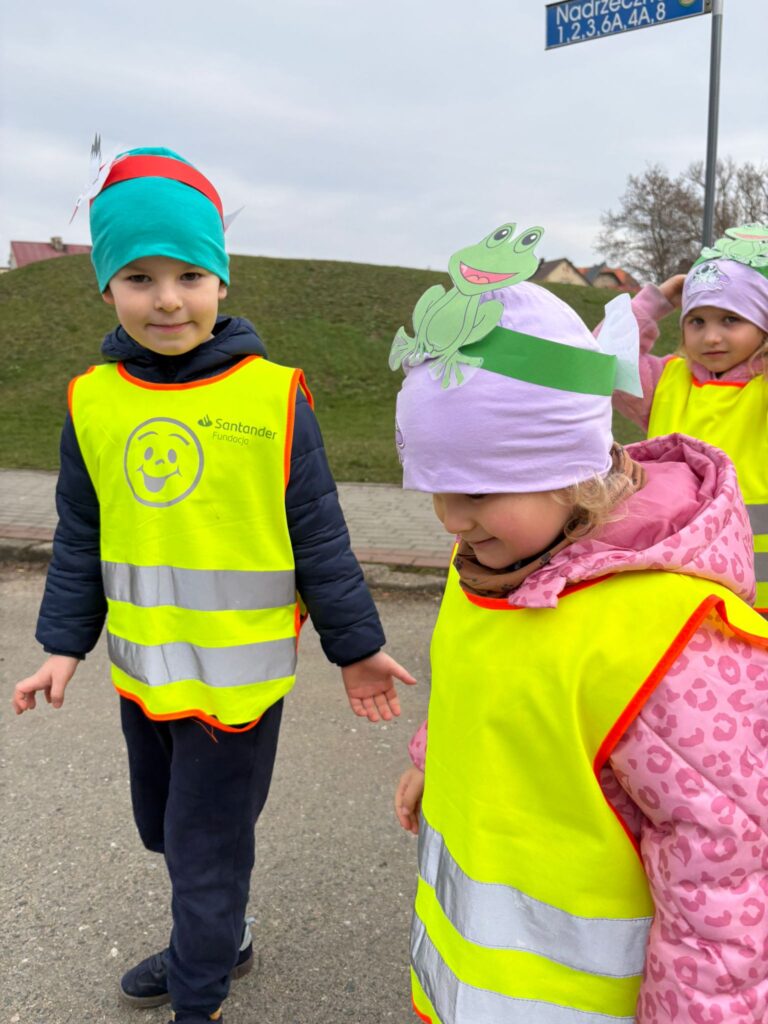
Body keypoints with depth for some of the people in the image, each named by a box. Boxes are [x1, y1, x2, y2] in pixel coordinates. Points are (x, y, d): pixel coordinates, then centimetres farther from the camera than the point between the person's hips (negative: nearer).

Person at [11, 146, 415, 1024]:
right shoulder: (93, 399, -2)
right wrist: (64, 643, 5)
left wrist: (355, 645, -1)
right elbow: (80, 537, 8)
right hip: (143, 669, 5)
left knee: (207, 845, 10)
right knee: (164, 828, 23)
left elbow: (318, 535, -6)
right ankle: (217, 941, 51)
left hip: (238, 671, -4)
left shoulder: (274, 396, -13)